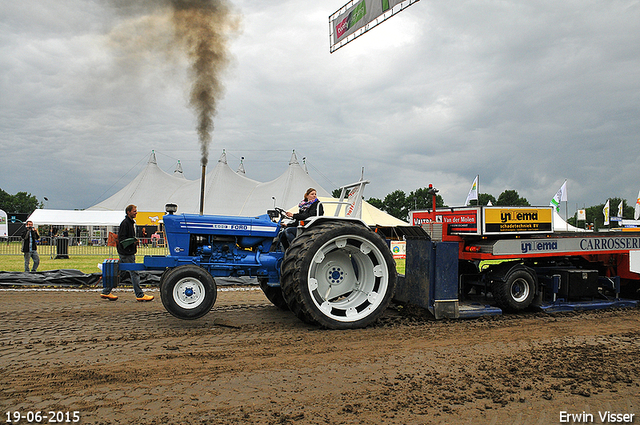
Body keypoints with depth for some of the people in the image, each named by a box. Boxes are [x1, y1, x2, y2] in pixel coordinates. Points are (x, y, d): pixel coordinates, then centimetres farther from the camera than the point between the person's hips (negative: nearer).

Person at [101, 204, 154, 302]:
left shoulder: (131, 222, 17)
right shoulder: (125, 223, -14)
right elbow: (122, 239, -18)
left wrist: (136, 241, 13)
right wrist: (133, 241, -25)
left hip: (129, 252, 10)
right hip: (126, 253, -10)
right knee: (134, 273, -6)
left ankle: (106, 292, 20)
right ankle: (140, 295, -3)